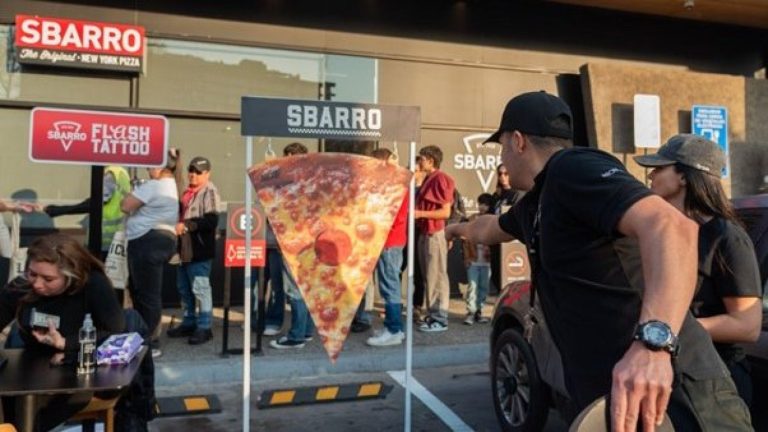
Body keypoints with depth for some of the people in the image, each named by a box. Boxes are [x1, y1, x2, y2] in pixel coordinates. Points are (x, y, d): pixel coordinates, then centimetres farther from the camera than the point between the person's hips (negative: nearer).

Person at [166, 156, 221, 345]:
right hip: (185, 248, 9)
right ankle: (189, 323, 29)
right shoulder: (188, 191, 16)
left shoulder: (209, 192, -10)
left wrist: (186, 225, -25)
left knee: (200, 288, -4)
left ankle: (204, 327, 5)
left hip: (199, 250, -9)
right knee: (184, 288, 16)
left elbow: (211, 221, -21)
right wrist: (177, 225, 11)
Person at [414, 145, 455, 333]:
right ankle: (433, 315, 21)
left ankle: (440, 319, 2)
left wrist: (421, 213, -19)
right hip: (425, 233, 9)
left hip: (435, 234, -9)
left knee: (437, 277, -4)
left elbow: (445, 212, -16)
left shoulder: (441, 179, -12)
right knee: (428, 277, 13)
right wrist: (414, 211, 10)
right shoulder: (428, 179, 16)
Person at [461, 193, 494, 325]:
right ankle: (471, 312, -1)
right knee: (472, 286, -3)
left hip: (487, 260, 1)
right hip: (473, 260, 0)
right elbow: (467, 239, 3)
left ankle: (479, 311, 18)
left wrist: (491, 254, -12)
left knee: (483, 287, 8)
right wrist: (467, 257, -3)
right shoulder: (472, 219, 4)